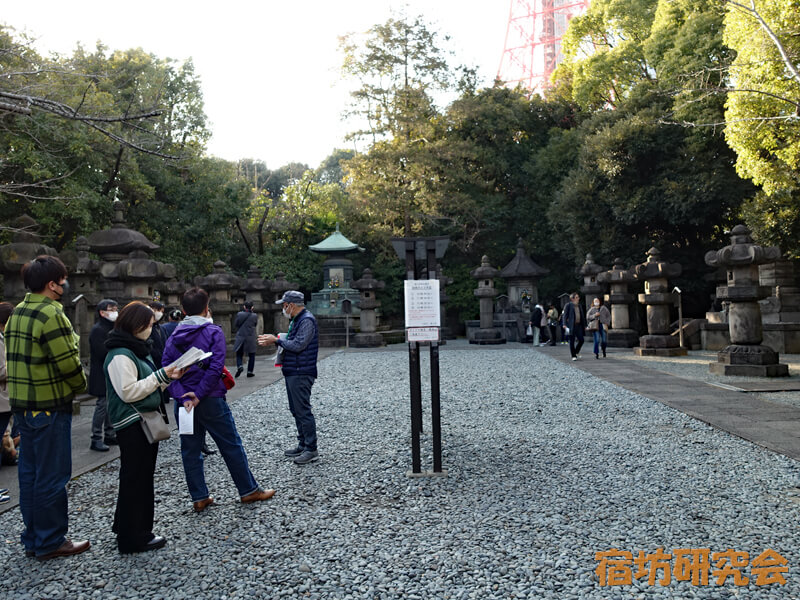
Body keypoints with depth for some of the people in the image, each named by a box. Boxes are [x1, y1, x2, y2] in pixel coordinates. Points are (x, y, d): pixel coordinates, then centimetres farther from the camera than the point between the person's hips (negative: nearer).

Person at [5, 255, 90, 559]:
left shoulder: (17, 314, 11)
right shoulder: (51, 314, -18)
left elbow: (17, 358, 14)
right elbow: (68, 362, -20)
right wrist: (80, 385, -3)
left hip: (22, 405, 9)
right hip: (49, 406, -9)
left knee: (30, 472, 16)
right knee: (52, 476, 1)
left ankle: (32, 539, 26)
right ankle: (51, 542, 11)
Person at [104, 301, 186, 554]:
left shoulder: (139, 349, 14)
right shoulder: (120, 355, -17)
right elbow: (129, 391, -23)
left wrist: (168, 377, 3)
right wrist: (160, 375, -19)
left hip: (146, 421, 10)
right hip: (132, 425, -10)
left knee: (143, 476, 17)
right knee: (135, 479, -2)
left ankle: (127, 529, 30)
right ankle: (133, 538, 9)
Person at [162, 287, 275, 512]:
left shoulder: (174, 337, 5)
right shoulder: (213, 331, -8)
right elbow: (215, 367, -19)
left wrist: (182, 396, -12)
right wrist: (198, 395, -15)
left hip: (184, 403, 5)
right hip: (211, 401, -4)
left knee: (190, 450, 13)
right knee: (232, 446, 7)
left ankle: (199, 498, 20)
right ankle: (249, 490, 16)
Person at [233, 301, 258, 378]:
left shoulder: (239, 314, -6)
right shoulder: (254, 316, -7)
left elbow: (235, 325, 3)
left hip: (240, 338, 0)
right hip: (250, 339, 0)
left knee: (239, 354, 12)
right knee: (251, 355, 12)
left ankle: (239, 366, -14)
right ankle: (250, 371, 10)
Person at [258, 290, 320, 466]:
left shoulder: (307, 320, -16)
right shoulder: (296, 320, 17)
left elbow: (298, 345, -23)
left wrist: (276, 340, -12)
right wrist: (273, 340, 7)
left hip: (301, 374, -11)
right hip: (292, 372, 11)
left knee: (303, 411, -7)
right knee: (297, 410, 15)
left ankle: (311, 450, -1)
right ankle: (303, 445, 25)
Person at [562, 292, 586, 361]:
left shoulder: (579, 305, 15)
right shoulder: (568, 305, -2)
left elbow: (582, 316, 19)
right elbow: (565, 315, -6)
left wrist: (584, 325, 17)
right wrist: (565, 324, -16)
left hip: (579, 325, 5)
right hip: (571, 326, -5)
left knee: (581, 340, -1)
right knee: (572, 341, 0)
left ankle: (576, 352, 23)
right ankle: (573, 356, 9)